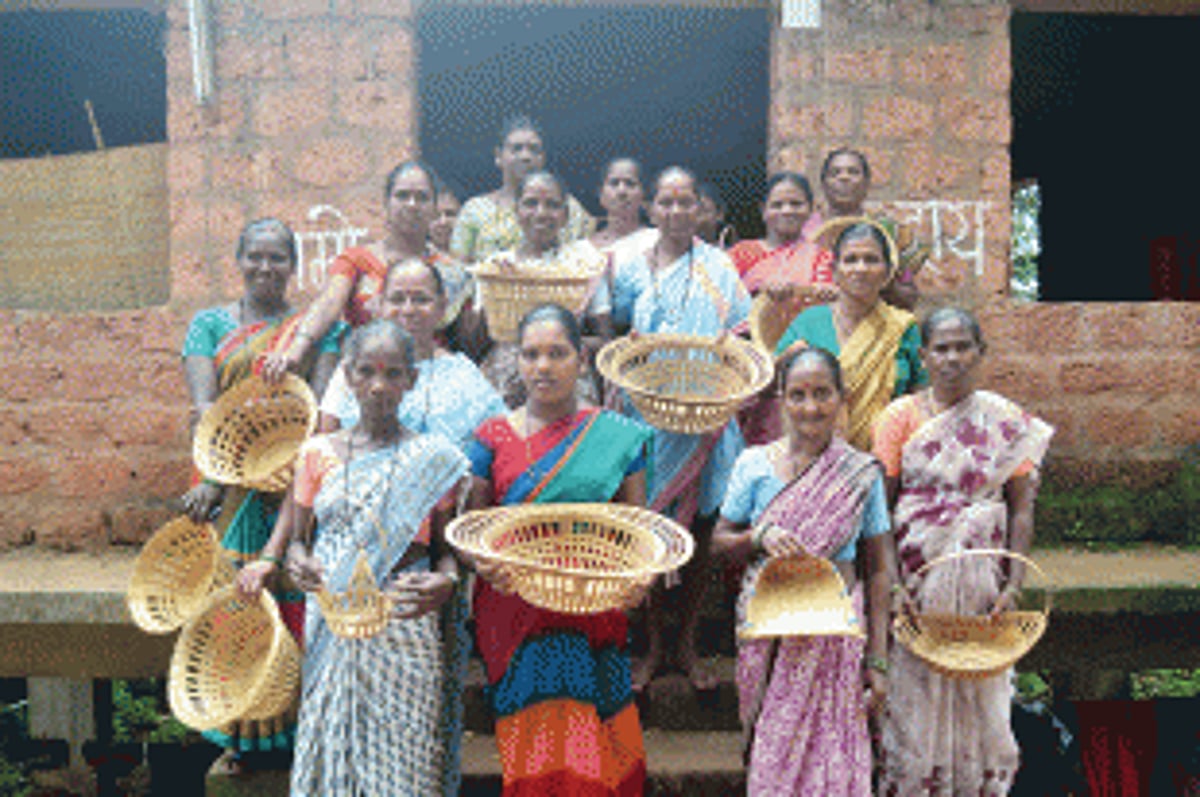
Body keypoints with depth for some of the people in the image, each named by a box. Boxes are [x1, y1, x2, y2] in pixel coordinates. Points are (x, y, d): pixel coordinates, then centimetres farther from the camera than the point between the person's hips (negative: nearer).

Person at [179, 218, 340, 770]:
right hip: (229, 488, 1)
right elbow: (203, 404, -3)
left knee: (297, 604, 0)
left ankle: (300, 727, 12)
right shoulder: (210, 324, 10)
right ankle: (240, 737, 15)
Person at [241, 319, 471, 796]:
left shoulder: (434, 459, 1)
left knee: (401, 752, -1)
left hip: (403, 628, -2)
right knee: (331, 747, 6)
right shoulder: (318, 453, 7)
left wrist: (444, 582, -18)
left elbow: (445, 546, 3)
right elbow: (296, 536, 12)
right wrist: (296, 562, -10)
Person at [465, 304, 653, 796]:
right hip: (514, 616, 0)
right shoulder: (494, 438, 6)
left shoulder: (616, 436, 6)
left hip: (593, 613, 0)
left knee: (590, 754, 0)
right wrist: (485, 564, -14)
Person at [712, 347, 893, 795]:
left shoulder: (862, 473, -1)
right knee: (773, 755, 7)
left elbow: (879, 569, 2)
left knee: (831, 760, 2)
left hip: (835, 632, 0)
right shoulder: (754, 464, -1)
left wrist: (877, 660, -1)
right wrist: (761, 536, -16)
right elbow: (720, 542, 5)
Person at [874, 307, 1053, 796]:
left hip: (980, 578, 1)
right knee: (914, 690, 4)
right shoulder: (901, 416, -1)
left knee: (979, 695, 8)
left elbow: (1022, 509, 3)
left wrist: (1014, 583, -6)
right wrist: (889, 583, -12)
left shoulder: (1007, 421, 3)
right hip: (916, 578, -1)